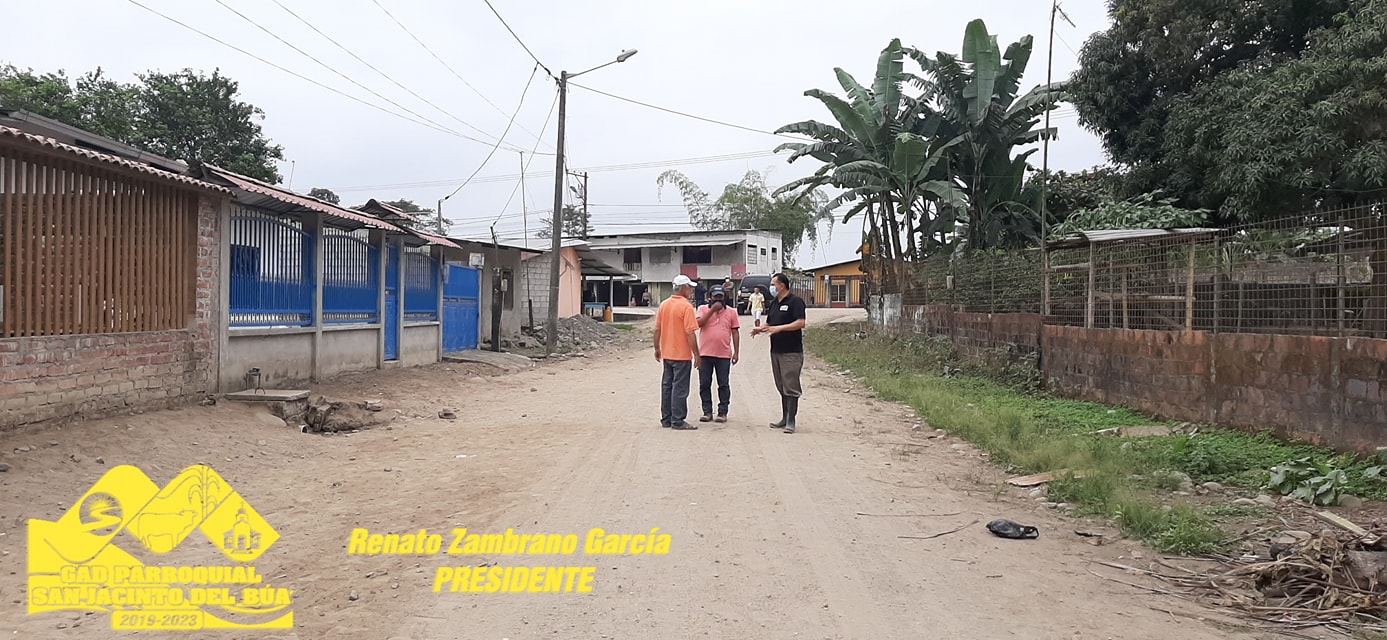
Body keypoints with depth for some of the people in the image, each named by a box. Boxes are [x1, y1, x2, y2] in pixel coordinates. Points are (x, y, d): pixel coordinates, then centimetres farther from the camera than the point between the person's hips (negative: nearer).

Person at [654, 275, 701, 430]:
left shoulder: (664, 304, 5)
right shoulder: (686, 306, -16)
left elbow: (657, 329, 9)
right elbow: (690, 333, -19)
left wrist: (657, 348, 18)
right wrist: (696, 354, -14)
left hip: (666, 354, 7)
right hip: (682, 355, -7)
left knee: (667, 386, 13)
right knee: (680, 388, -1)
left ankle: (666, 419, 19)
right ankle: (677, 421, 2)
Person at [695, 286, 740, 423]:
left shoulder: (731, 312, 6)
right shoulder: (703, 309, 4)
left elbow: (735, 332, 8)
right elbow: (699, 323, -14)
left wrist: (736, 352, 3)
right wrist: (712, 310, -16)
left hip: (724, 355, 0)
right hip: (705, 354, 0)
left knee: (723, 385, 5)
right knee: (704, 384, 5)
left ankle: (723, 412, 13)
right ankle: (707, 412, 14)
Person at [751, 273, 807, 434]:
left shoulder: (795, 301, -9)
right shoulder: (774, 303, 17)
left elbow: (801, 323, -19)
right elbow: (769, 323, 24)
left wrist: (779, 328, -24)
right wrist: (760, 329, 2)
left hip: (791, 352, -8)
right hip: (775, 351, 9)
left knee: (791, 387, -6)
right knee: (781, 387, 12)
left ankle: (791, 422, -4)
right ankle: (784, 419, 19)